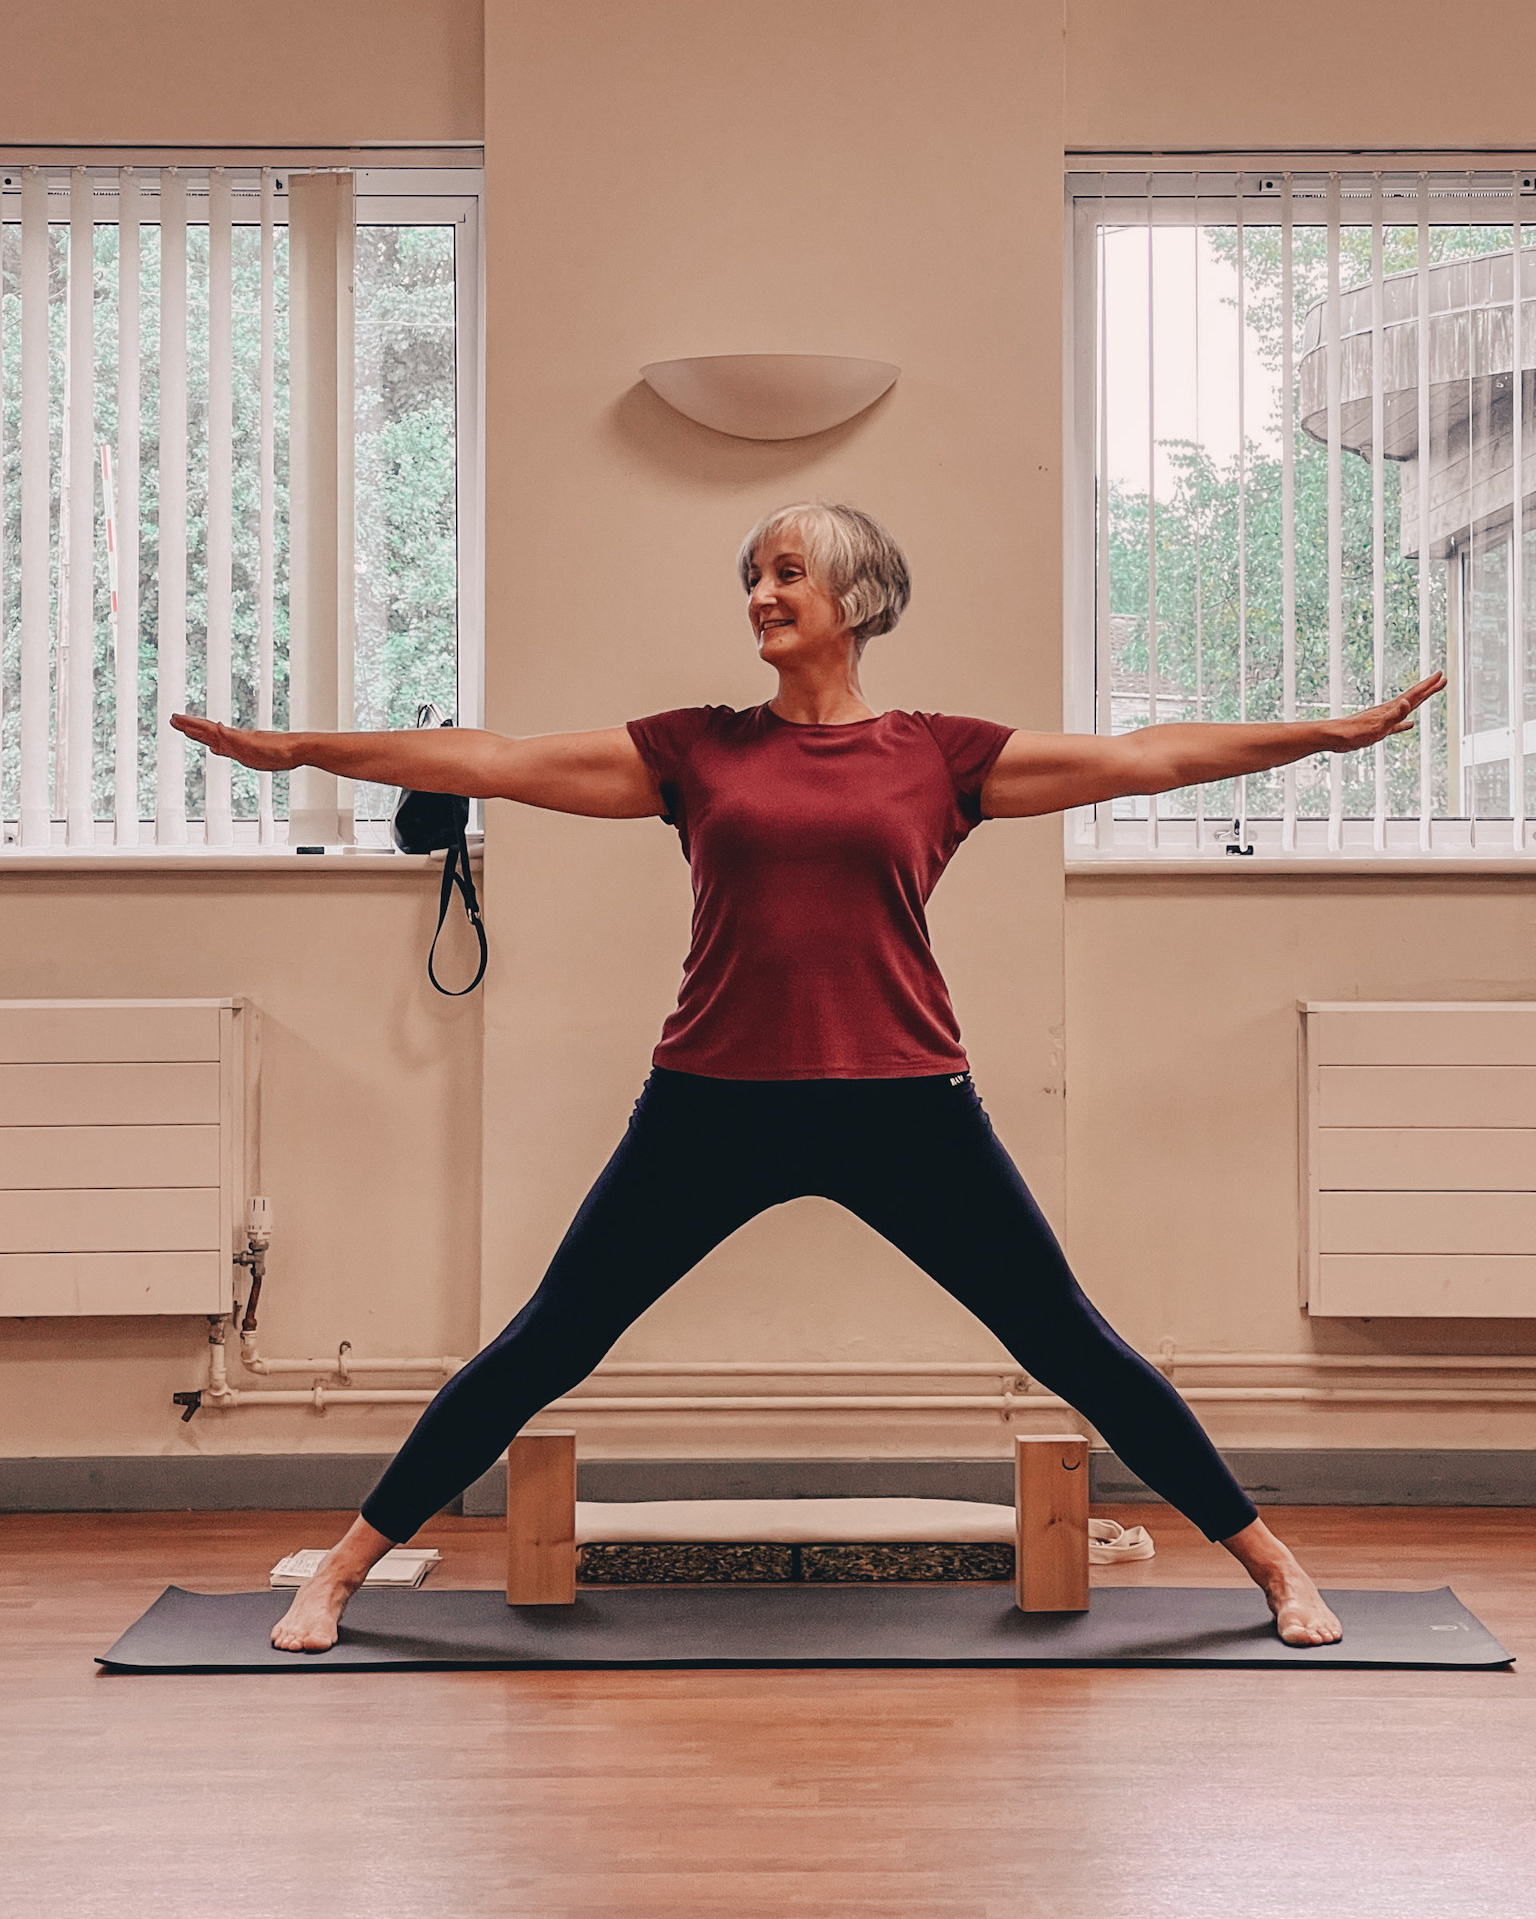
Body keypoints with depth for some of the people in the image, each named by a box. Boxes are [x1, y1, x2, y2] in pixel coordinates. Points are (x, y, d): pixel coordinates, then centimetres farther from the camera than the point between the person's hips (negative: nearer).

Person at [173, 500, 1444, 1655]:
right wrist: (300, 748, 3)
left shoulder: (941, 755, 6)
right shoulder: (694, 750, 8)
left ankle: (1271, 1563, 18)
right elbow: (490, 764, 7)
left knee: (1073, 1347, 3)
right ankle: (341, 1571, 14)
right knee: (545, 1348, 2)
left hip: (904, 1105, -1)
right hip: (716, 1104, 1)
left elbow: (1141, 758, 5)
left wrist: (1332, 734, 0)